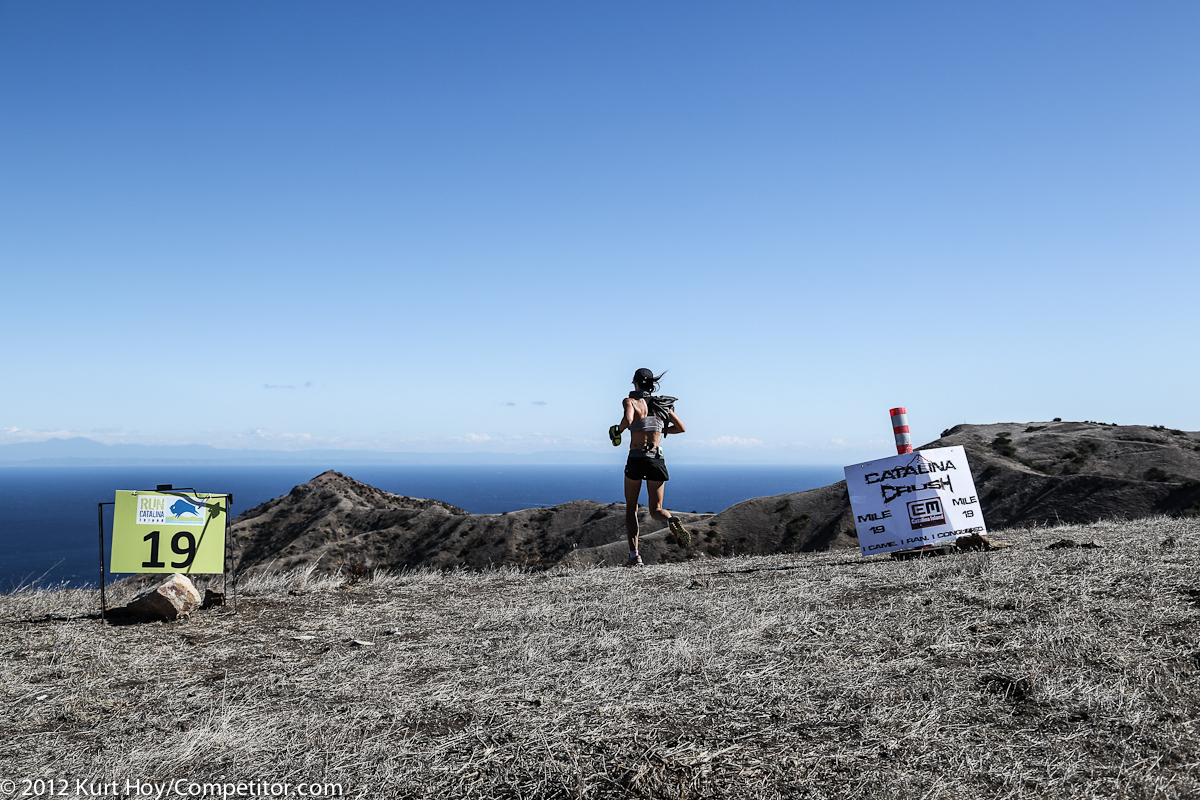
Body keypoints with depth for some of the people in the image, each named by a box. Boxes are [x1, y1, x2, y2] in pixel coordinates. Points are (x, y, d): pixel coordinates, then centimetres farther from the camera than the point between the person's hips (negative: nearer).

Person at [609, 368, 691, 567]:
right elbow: (681, 428, 15)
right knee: (656, 509, 10)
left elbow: (628, 420, -24)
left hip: (636, 459, -3)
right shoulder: (662, 404, 11)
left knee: (631, 509, 14)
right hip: (657, 460, 3)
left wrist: (617, 430, -4)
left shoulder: (631, 401, -3)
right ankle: (673, 522, -27)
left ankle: (634, 556, 6)